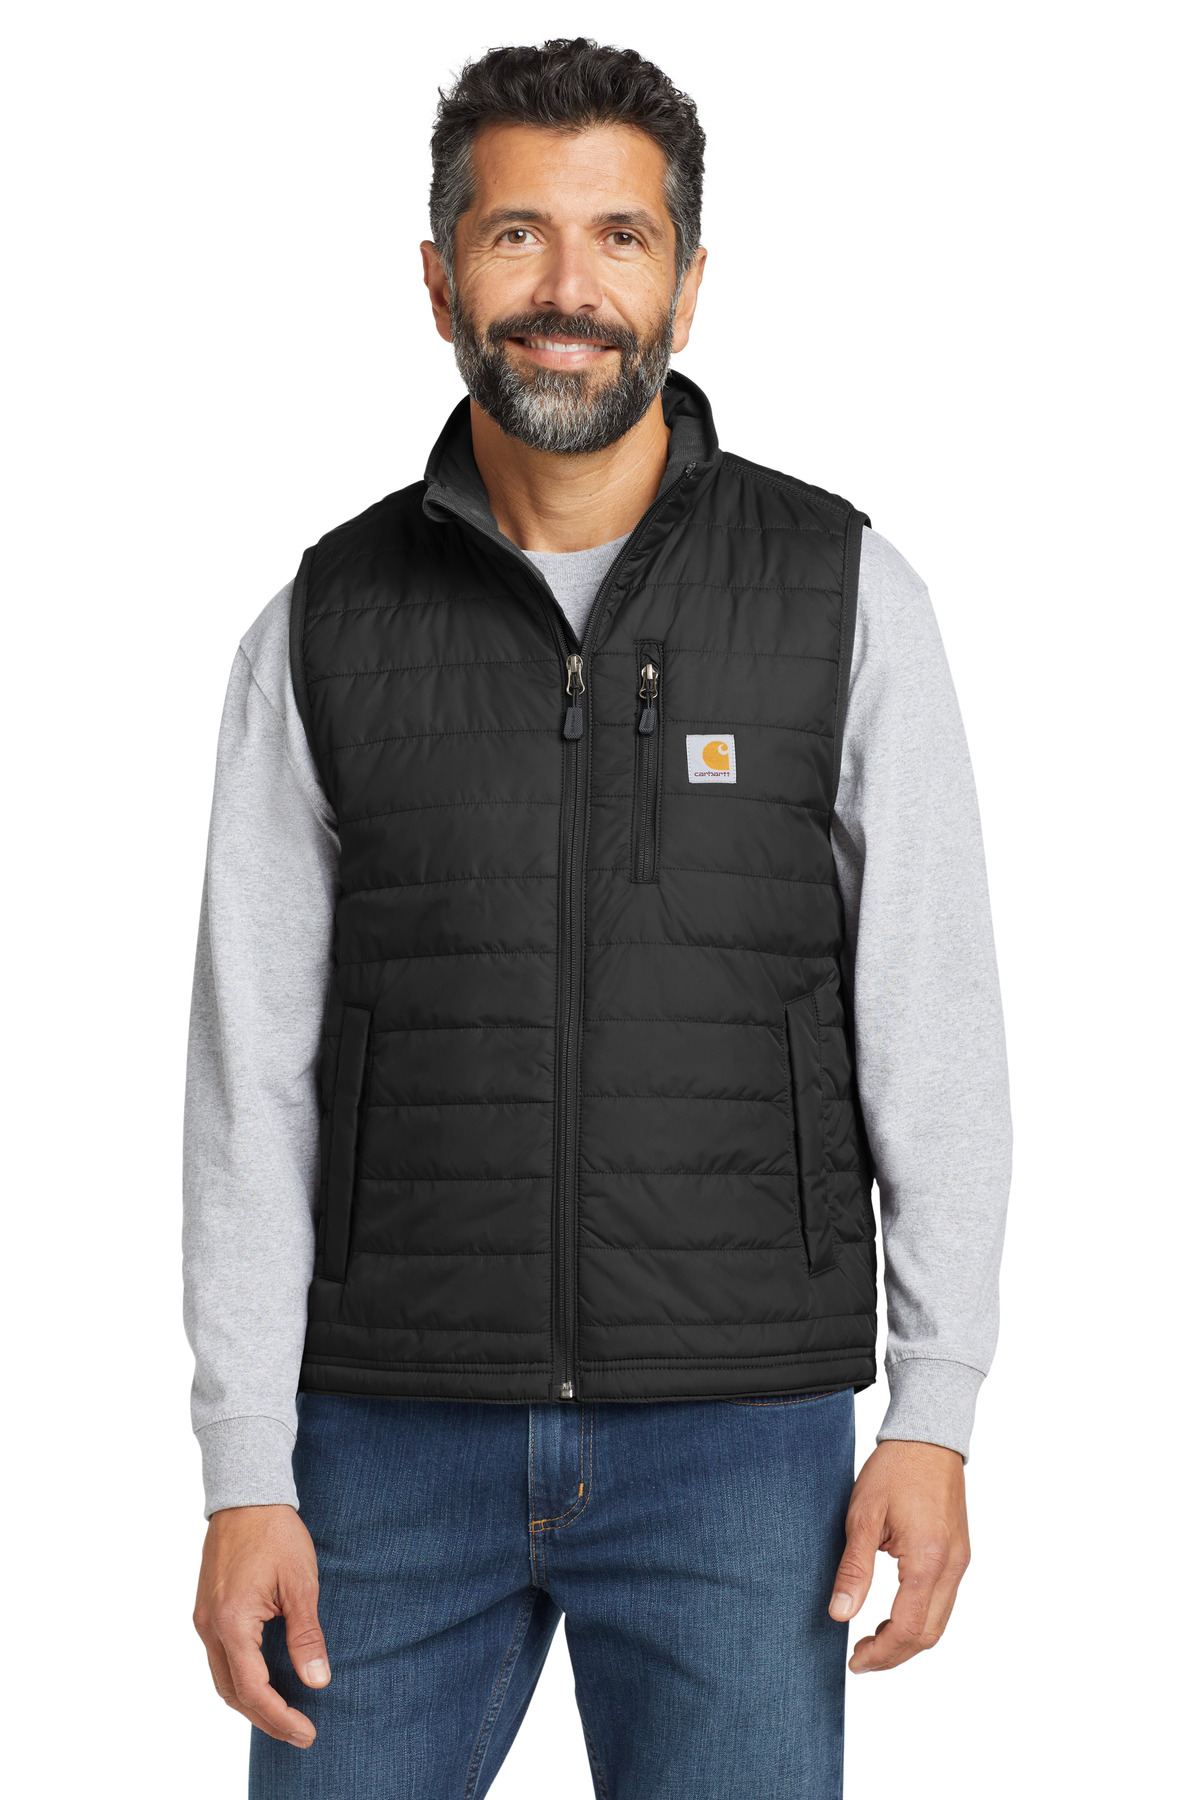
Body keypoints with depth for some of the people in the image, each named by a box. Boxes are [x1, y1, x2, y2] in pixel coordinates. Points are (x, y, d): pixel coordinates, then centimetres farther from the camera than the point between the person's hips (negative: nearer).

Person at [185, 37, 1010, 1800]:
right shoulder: (326, 631, 2)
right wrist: (245, 1480, -5)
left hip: (738, 1445, -1)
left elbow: (935, 1028, -1)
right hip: (400, 1438, 1)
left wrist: (936, 1414, -8)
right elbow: (254, 1079, 1)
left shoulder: (846, 597, -1)